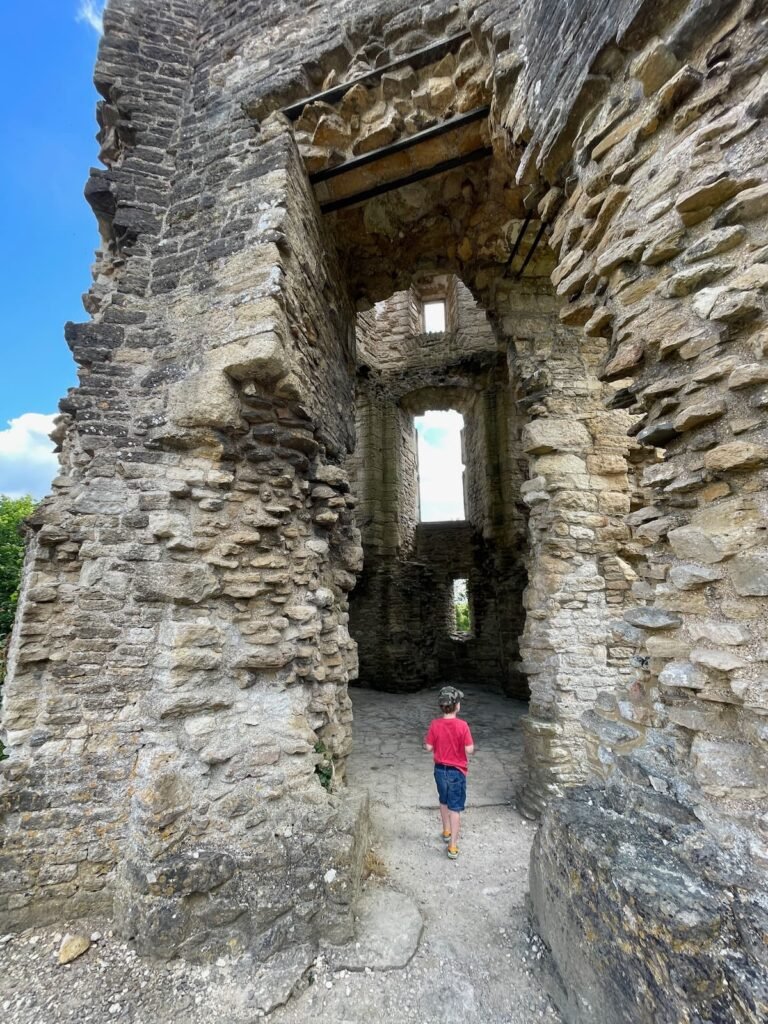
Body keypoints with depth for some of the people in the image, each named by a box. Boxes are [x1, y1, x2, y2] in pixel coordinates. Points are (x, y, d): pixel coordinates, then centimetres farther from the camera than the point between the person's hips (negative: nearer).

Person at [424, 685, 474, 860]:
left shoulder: (435, 724, -13)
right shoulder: (462, 725, -22)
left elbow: (428, 747, -8)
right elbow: (469, 749, -19)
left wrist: (426, 740, 12)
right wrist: (472, 745, 1)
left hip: (440, 769, 3)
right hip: (457, 771, -3)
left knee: (444, 802, 25)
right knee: (455, 808, 9)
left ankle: (446, 832, 43)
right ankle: (453, 846, 15)